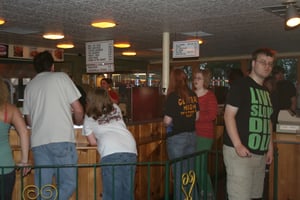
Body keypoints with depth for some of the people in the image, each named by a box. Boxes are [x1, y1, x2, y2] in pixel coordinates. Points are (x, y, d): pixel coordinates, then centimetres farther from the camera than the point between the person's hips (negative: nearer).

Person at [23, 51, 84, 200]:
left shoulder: (29, 86, 17)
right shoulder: (61, 77, 5)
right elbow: (78, 110, 1)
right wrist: (78, 121, 22)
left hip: (38, 142, 5)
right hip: (62, 139, -4)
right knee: (68, 183, 4)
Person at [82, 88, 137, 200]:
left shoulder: (89, 118, 16)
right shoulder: (116, 108, 26)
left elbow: (93, 142, 17)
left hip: (111, 152, -4)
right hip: (130, 149, 4)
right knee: (128, 190, 10)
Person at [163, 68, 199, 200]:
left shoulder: (173, 96, -14)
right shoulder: (193, 95, 3)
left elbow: (167, 121, -14)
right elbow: (196, 116, 11)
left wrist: (167, 123, 7)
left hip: (176, 137, -6)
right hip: (191, 135, 6)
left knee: (178, 173, 5)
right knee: (190, 171, 17)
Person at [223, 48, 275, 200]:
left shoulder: (266, 91, 18)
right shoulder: (240, 85, -7)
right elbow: (229, 115, -14)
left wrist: (270, 148, 16)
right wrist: (238, 145, -22)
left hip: (260, 154, 8)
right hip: (240, 152, -8)